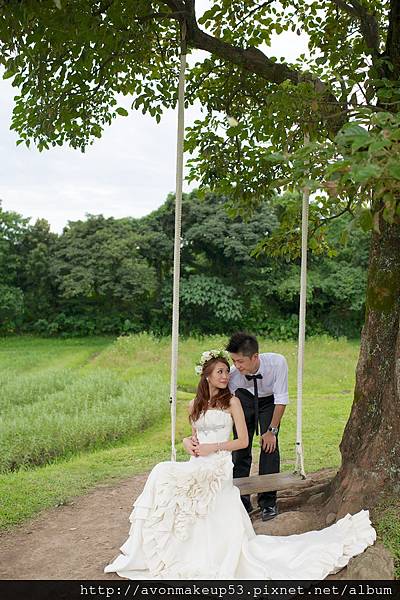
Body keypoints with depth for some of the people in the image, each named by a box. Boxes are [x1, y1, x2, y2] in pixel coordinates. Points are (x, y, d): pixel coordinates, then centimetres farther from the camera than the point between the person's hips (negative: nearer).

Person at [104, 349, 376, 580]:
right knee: (162, 474, -22)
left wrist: (213, 447, -10)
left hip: (219, 467, -4)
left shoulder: (232, 401, 2)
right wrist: (188, 442, 1)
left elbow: (243, 441, -2)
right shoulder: (195, 405, 16)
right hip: (197, 466, 4)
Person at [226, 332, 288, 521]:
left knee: (269, 445, -10)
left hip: (269, 401, -1)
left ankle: (268, 503, 3)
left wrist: (272, 430, -23)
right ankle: (241, 502, 12)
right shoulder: (232, 374, -34)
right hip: (244, 399, 1)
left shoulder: (277, 362, -38)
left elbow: (281, 399, -28)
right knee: (240, 445, -3)